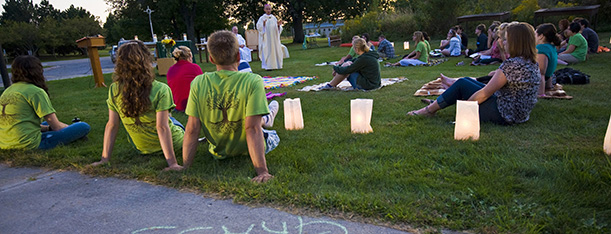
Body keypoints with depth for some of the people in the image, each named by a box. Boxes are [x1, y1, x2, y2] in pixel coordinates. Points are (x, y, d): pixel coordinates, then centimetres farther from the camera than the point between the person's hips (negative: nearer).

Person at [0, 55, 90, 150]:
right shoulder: (36, 92, -11)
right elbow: (57, 127, -9)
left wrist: (48, 127, 19)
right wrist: (70, 127, 13)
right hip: (28, 145, -9)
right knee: (84, 127, -11)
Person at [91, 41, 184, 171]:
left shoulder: (114, 90, -13)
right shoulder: (160, 90, -25)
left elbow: (112, 125, -10)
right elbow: (162, 127, -27)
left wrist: (105, 159, -2)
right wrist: (172, 163, -25)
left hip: (141, 149, 3)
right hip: (173, 144, -3)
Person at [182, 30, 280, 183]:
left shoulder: (198, 84, -16)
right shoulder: (253, 82, -26)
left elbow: (192, 130, -15)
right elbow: (252, 129, -30)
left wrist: (186, 167, -7)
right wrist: (262, 171, -29)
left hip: (218, 154, 3)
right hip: (247, 152, -3)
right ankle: (266, 119, 55)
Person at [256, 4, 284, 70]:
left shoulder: (274, 18, 12)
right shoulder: (262, 18, 1)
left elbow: (277, 29, 14)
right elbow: (259, 27, -8)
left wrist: (279, 25, -7)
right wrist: (263, 24, -25)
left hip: (274, 38, 4)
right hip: (266, 38, -4)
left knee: (276, 49, 3)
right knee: (267, 50, -7)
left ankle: (276, 64, 11)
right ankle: (268, 66, -6)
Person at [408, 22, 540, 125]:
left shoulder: (512, 64, -23)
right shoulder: (533, 64, 6)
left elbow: (484, 93, -20)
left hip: (502, 115, -9)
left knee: (462, 84, 0)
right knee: (467, 80, 14)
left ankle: (430, 110, 12)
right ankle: (436, 104, 25)